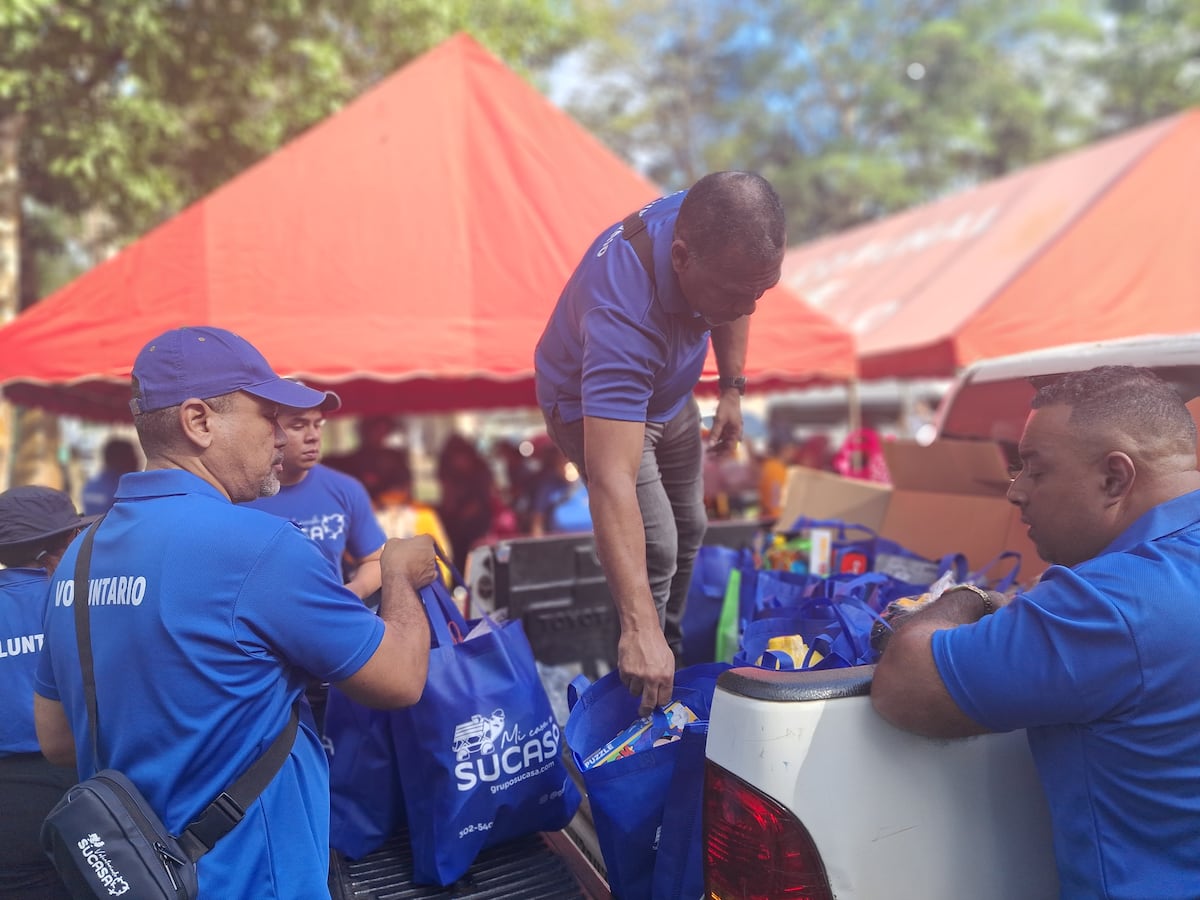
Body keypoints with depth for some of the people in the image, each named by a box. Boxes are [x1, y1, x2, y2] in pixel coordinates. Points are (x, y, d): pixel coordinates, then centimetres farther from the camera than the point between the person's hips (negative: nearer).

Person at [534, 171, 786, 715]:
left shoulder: (715, 227, -26)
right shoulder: (623, 317, -46)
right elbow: (611, 480, -51)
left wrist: (732, 388, 0)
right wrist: (639, 628, -53)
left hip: (667, 391, 7)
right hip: (592, 406, -7)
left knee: (688, 529, 16)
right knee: (657, 547, -13)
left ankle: (672, 649, 39)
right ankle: (643, 675, 13)